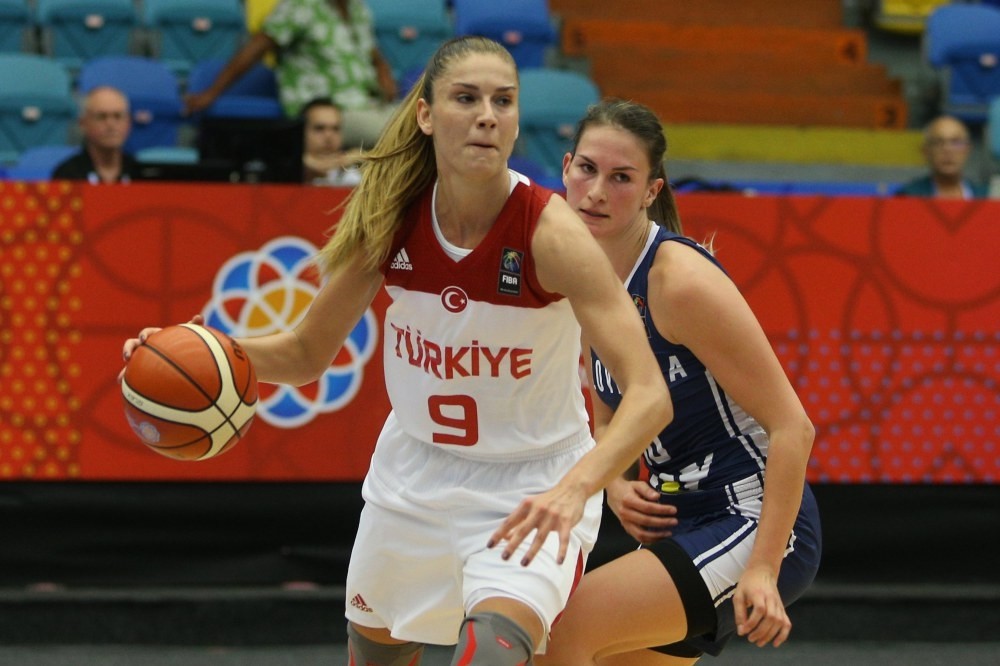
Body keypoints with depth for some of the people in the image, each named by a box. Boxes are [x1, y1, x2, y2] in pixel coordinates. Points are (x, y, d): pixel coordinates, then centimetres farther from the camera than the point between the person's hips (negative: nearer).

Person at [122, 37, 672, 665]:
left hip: (530, 489, -5)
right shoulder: (390, 219, -12)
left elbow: (649, 394, -31)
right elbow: (307, 354, 2)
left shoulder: (549, 230, -25)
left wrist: (574, 489, -47)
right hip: (414, 475, 5)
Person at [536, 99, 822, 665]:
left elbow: (792, 427, -19)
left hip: (754, 522, -9)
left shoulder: (681, 282, -19)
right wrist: (616, 486, -1)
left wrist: (763, 569, -24)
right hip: (680, 527, 9)